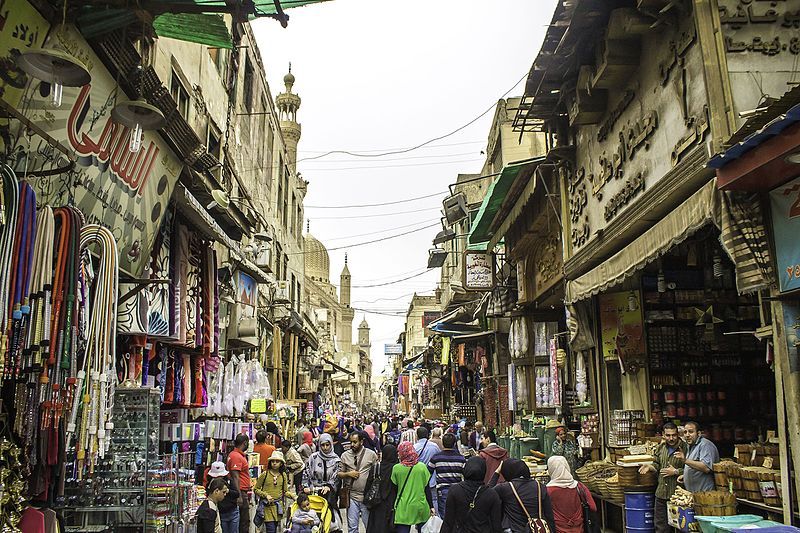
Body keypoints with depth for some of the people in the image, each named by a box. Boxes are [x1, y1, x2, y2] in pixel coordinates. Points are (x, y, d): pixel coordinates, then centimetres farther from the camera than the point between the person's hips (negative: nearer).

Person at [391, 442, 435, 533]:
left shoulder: (396, 468, -5)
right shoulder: (422, 467, -3)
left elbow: (394, 489, 3)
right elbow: (427, 489, 1)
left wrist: (393, 506, 16)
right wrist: (431, 506, 8)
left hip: (403, 509, -1)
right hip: (421, 507, 1)